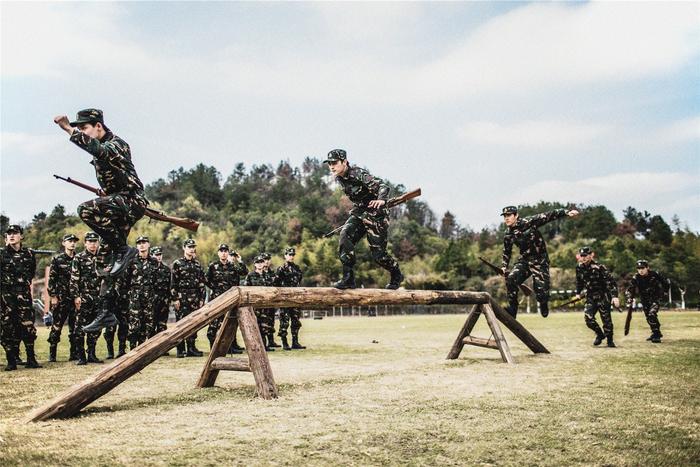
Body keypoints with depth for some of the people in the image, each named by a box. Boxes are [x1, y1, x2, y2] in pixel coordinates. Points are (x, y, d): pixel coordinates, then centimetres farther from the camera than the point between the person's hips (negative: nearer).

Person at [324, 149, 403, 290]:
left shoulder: (358, 174, -23)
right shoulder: (339, 178, 1)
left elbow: (383, 186, -33)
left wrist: (381, 200, -52)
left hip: (375, 215, -7)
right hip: (358, 213, 7)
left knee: (378, 253, -4)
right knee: (345, 235, -19)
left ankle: (396, 275, 27)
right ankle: (348, 279, -16)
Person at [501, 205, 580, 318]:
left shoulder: (528, 222, -13)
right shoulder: (508, 235, 2)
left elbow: (548, 216, -18)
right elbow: (506, 253, 16)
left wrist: (566, 212, -27)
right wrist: (504, 267, 7)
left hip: (539, 261, -4)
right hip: (524, 260, 4)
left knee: (541, 290, -11)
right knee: (511, 278, -20)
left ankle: (543, 304, 26)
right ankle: (512, 308, -7)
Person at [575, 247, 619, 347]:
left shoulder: (598, 267, -18)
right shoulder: (579, 268, 1)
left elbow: (610, 281, -20)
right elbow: (579, 281, 20)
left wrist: (614, 296, -27)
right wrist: (578, 293, 20)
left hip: (603, 296, -5)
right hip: (590, 297, 5)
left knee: (606, 318, -2)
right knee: (588, 317, -8)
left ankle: (610, 340, 17)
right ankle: (599, 334, 17)